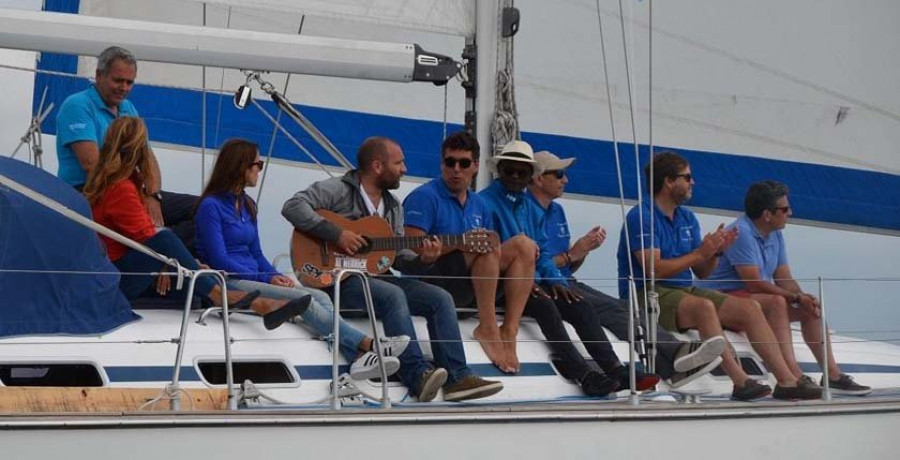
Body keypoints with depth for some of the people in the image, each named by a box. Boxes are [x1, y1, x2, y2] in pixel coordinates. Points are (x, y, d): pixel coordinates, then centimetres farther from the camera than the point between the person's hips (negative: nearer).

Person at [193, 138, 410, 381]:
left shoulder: (247, 205, 20)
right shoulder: (211, 206, -6)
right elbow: (219, 260, -12)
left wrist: (276, 276, 0)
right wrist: (266, 278, -14)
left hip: (253, 278, 8)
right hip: (229, 283, -8)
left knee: (320, 297, -17)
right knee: (304, 299, -25)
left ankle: (358, 357, -36)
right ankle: (369, 345, -29)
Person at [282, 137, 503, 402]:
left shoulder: (393, 206, 19)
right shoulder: (338, 190, -4)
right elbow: (293, 206, -17)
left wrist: (422, 258, -5)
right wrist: (336, 234, -24)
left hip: (378, 276, 8)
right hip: (339, 277, -8)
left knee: (440, 299, -8)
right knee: (394, 295, -35)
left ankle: (456, 378, -15)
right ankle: (418, 375, -41)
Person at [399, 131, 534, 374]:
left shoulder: (478, 204, 18)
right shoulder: (425, 197, -5)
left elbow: (493, 254, 20)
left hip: (467, 289, 7)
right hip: (429, 281, -7)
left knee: (523, 244, -7)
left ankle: (509, 331, -18)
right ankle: (488, 329, -25)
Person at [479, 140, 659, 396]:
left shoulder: (532, 209, 22)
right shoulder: (485, 202, -2)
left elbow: (543, 253, 18)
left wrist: (555, 280, -4)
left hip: (533, 282, 7)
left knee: (579, 307, -15)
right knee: (544, 305, -33)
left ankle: (616, 371, -27)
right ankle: (583, 374, -42)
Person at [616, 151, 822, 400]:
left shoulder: (687, 218, 15)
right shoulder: (641, 217, -10)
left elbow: (701, 272, 13)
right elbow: (654, 269, -20)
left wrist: (715, 252, -8)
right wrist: (699, 253, -17)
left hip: (686, 290, 8)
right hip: (647, 294, -8)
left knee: (750, 308, -8)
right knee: (704, 307, -36)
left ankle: (786, 381, -12)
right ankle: (740, 382, -38)